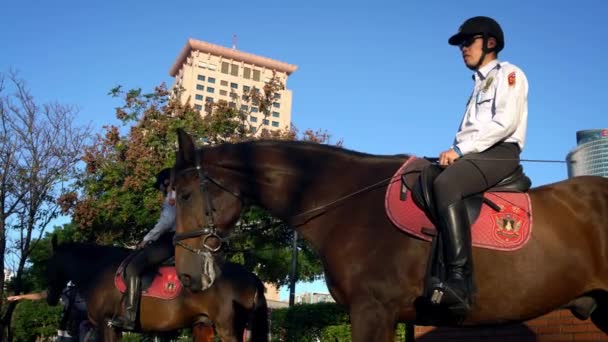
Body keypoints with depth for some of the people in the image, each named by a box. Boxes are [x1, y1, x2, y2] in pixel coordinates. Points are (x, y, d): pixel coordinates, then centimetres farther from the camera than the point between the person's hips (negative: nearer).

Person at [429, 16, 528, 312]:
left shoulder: (508, 73, 4)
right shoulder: (479, 85, 29)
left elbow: (506, 121, -13)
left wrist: (460, 148, -17)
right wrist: (454, 152, 2)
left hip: (499, 153, -9)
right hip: (473, 155, 9)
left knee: (445, 185, -34)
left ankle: (460, 281, -39)